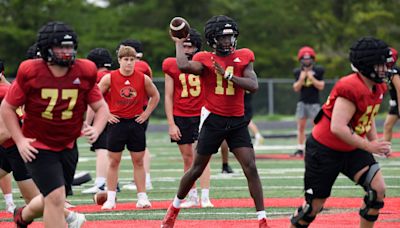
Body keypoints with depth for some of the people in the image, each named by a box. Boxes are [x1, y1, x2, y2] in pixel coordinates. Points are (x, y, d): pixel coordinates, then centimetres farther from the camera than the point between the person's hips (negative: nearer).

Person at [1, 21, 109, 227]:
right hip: (38, 146, -4)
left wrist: (96, 129, -18)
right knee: (56, 198, -17)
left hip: (68, 147, 4)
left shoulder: (84, 73, -8)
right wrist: (20, 140, -12)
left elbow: (101, 107, 2)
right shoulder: (30, 73, -15)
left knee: (52, 201, 16)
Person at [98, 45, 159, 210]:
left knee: (138, 161, 4)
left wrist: (147, 113, 5)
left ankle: (142, 197, 7)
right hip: (116, 122, -1)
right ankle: (110, 199, 6)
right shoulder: (110, 78, -6)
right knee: (114, 162, 2)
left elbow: (155, 96, 13)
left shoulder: (143, 79, -2)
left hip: (136, 122, 1)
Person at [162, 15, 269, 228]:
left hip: (237, 122, 2)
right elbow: (184, 66, -26)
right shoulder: (205, 59, -5)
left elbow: (253, 86, -10)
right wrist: (179, 43, -10)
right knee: (197, 169, 7)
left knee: (250, 168, -9)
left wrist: (227, 75, -18)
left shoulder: (243, 57, 3)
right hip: (213, 120, -2)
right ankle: (174, 208, 29)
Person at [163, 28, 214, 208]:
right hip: (180, 117, 1)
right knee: (187, 158, 7)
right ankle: (192, 197, 16)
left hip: (201, 114, -1)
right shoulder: (172, 66, 1)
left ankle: (205, 198, -15)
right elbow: (168, 97, 3)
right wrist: (171, 124, -1)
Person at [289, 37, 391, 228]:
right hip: (324, 150, -8)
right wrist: (368, 146, -28)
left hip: (351, 150, 8)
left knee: (377, 189, -10)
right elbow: (338, 128, -32)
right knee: (314, 205, 0)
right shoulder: (351, 89, -27)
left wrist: (376, 143, 2)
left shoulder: (377, 88, 1)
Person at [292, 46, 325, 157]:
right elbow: (296, 88, 1)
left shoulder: (318, 71, -2)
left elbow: (321, 86, -7)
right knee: (301, 126, 3)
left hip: (314, 102, -3)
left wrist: (312, 78, -17)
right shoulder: (298, 72, 5)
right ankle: (300, 149, 7)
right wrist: (301, 79, -14)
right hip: (302, 101, 3)